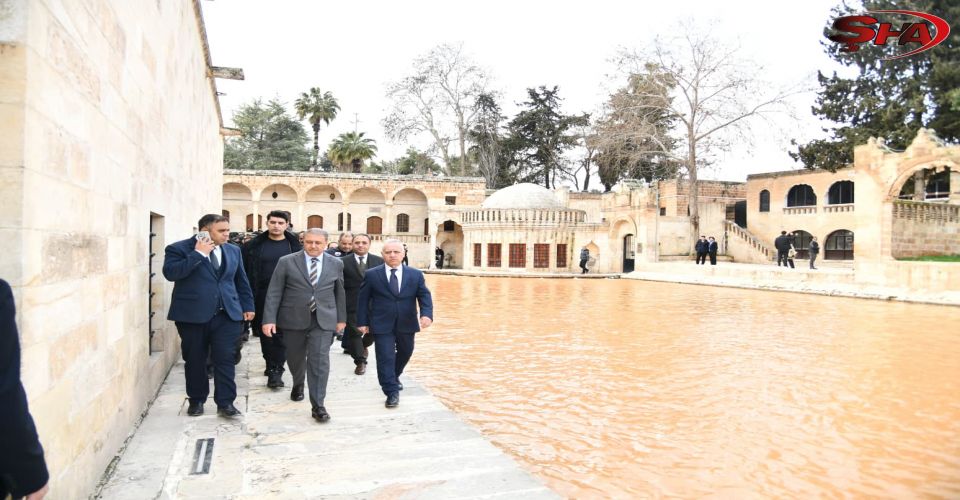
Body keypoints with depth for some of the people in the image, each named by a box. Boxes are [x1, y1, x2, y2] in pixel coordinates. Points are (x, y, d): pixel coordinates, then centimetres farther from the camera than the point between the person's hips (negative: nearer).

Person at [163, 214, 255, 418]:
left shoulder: (233, 251, 10)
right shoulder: (179, 249, -4)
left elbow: (241, 281, 17)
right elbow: (170, 273, -20)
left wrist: (247, 306, 11)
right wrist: (198, 254, -19)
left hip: (227, 315, 3)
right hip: (192, 315, -2)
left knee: (225, 359, -1)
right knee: (195, 360, 9)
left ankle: (225, 403, 5)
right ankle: (196, 400, 25)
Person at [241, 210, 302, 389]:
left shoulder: (295, 245, 0)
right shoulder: (254, 245, 3)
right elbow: (245, 271, 2)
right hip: (262, 297, 2)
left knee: (282, 333, -3)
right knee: (265, 333, 11)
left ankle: (276, 371, 1)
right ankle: (271, 365, 28)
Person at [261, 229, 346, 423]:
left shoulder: (336, 264, 3)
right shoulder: (286, 262, -3)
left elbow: (339, 293, 11)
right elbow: (274, 292, -4)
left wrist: (341, 318, 13)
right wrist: (269, 319, -11)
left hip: (323, 320, 0)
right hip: (294, 319, 0)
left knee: (319, 361, -8)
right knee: (295, 358, 16)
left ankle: (317, 406, -2)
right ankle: (298, 384, 46)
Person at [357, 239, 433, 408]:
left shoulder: (416, 274, -1)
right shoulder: (372, 275, -4)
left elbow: (425, 296, -5)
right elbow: (363, 299, 2)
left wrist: (426, 314, -23)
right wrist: (362, 322, -1)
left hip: (406, 324, 3)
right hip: (382, 325, -3)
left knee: (405, 353, 20)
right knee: (386, 357, -6)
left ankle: (394, 377, 47)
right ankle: (392, 392, 3)